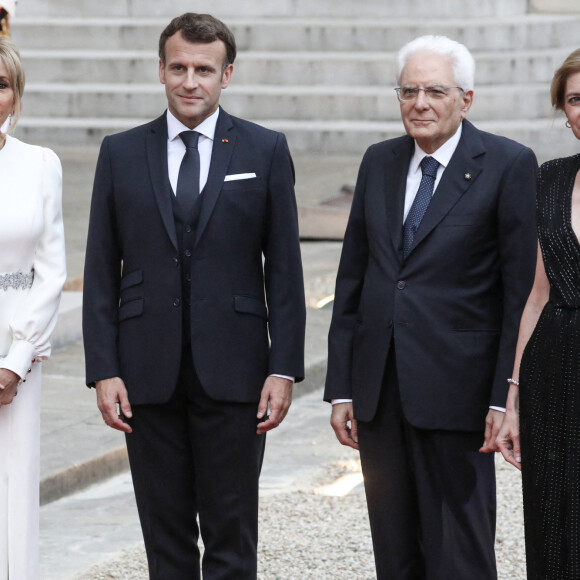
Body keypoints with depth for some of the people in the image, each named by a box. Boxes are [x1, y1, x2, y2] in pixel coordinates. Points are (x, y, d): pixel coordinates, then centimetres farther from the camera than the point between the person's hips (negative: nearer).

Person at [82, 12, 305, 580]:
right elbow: (101, 272, 5)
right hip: (148, 375, 2)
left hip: (231, 372, -1)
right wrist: (103, 370, -2)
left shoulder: (265, 150, 3)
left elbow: (284, 269, 2)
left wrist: (284, 367, -5)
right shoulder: (121, 153, 6)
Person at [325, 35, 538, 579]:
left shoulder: (508, 164, -5)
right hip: (379, 386, 5)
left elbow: (522, 288, -7)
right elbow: (351, 279, 13)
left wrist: (505, 397, -12)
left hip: (455, 387, -5)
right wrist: (341, 387, 9)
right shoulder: (379, 162, 11)